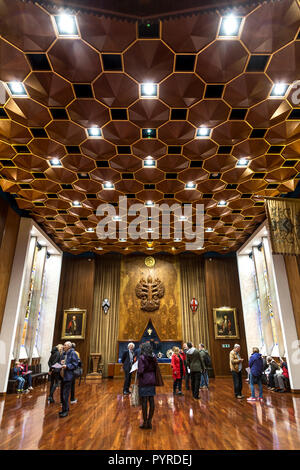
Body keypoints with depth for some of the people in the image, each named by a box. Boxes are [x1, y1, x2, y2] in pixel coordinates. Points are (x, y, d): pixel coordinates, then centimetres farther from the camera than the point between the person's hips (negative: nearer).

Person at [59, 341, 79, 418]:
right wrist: (62, 363, 5)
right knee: (63, 394, 16)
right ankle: (65, 408, 31)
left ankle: (65, 411, 9)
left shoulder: (73, 353, -12)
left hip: (68, 377, -9)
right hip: (63, 376, 9)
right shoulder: (65, 353, 13)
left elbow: (75, 365, -15)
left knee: (65, 395, -4)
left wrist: (66, 366, -25)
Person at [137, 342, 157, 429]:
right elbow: (156, 369, 7)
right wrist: (153, 378, 16)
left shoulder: (142, 358, -13)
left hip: (144, 380, -6)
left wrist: (138, 378, 1)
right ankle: (149, 421, 19)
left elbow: (140, 371, -17)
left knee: (144, 401, 3)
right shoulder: (153, 357, 4)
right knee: (151, 401, 10)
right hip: (152, 380, 6)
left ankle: (145, 422, 11)